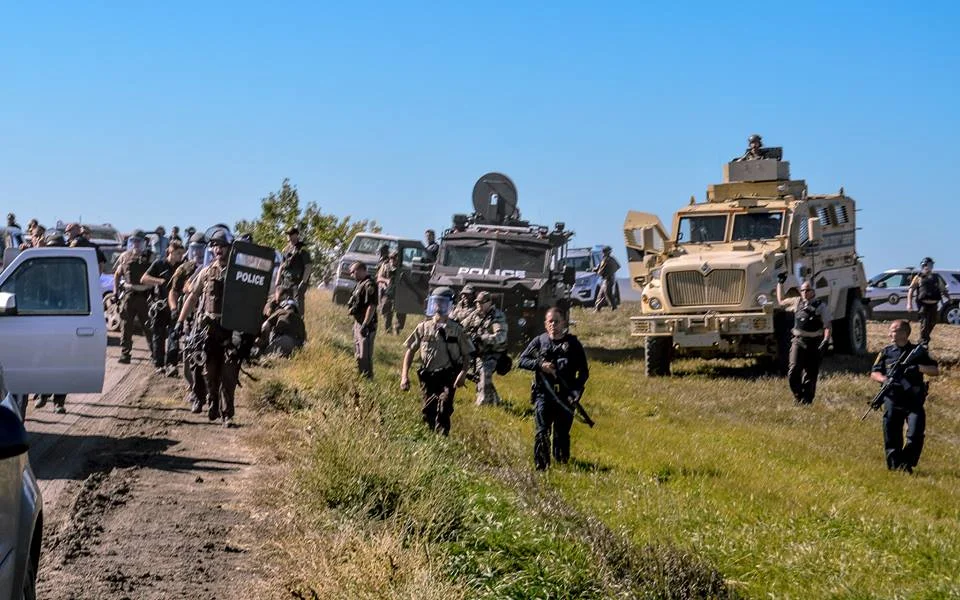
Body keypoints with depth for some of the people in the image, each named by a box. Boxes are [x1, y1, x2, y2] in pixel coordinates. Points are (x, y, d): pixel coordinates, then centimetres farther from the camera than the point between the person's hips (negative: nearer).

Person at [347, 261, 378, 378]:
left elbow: (371, 307, -25)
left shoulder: (369, 285, -20)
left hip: (366, 325, -11)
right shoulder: (360, 284, 12)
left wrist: (365, 326, -26)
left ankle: (367, 378, -1)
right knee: (358, 353, 21)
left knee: (365, 355, -7)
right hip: (358, 322, 11)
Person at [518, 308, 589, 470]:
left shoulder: (573, 343, 5)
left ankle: (562, 465, 16)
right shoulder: (539, 341, 6)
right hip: (543, 395, 0)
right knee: (542, 433, -9)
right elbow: (521, 360, 5)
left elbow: (584, 372, 5)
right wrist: (540, 364, -12)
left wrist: (576, 392, -9)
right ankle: (541, 466, -6)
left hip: (565, 397, 0)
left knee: (562, 434, 6)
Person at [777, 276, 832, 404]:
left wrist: (825, 341, -17)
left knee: (811, 373, 4)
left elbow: (827, 326, -4)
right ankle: (798, 395, 6)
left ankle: (807, 398, 15)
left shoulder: (821, 305, 1)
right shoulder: (797, 302, 13)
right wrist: (780, 283, 27)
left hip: (814, 342, -2)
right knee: (793, 370, -11)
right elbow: (780, 301, 28)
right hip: (798, 340, 2)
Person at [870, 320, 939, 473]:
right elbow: (874, 373, 11)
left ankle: (906, 465, -2)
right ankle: (894, 466, 10)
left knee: (915, 435, -15)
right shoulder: (886, 353, 14)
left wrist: (919, 367, -11)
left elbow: (935, 370, 8)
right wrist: (885, 379, -11)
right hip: (892, 401, 1)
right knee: (891, 438, -1)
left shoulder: (918, 351, 11)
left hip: (914, 401, -1)